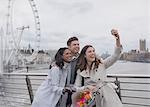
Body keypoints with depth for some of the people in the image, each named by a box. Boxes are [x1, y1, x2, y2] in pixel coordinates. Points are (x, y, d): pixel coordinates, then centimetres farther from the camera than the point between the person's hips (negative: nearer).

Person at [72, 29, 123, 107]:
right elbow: (76, 88, 7)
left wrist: (117, 39, -21)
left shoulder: (101, 64, 5)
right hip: (92, 99, 1)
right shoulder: (80, 71, 6)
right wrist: (86, 88, -14)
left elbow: (116, 55, -6)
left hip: (107, 97, 0)